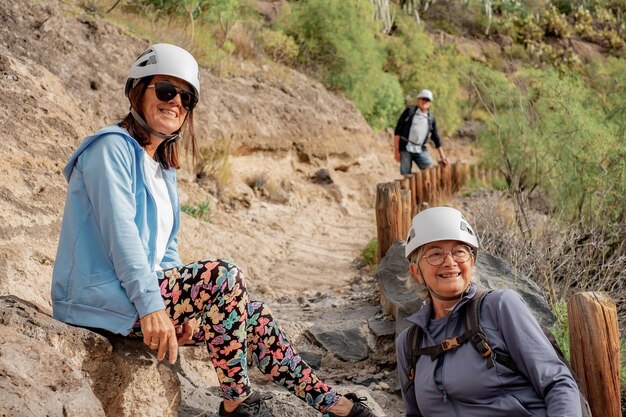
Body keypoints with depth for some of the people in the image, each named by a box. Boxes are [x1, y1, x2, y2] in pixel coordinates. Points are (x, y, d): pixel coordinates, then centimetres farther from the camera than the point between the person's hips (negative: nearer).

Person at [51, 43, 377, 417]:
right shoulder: (112, 148, -9)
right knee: (224, 276, -23)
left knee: (250, 314, 0)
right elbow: (121, 234, -20)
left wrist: (188, 310, -1)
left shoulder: (163, 169, 18)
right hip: (97, 298, -9)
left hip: (152, 292, 9)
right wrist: (151, 306, -28)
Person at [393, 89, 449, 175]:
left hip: (421, 150, 3)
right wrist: (396, 150, -7)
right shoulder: (409, 111, 4)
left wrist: (442, 155, 15)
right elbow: (397, 131, 0)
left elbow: (436, 138, 19)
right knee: (406, 176, -6)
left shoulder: (431, 118, 12)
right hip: (405, 149, -3)